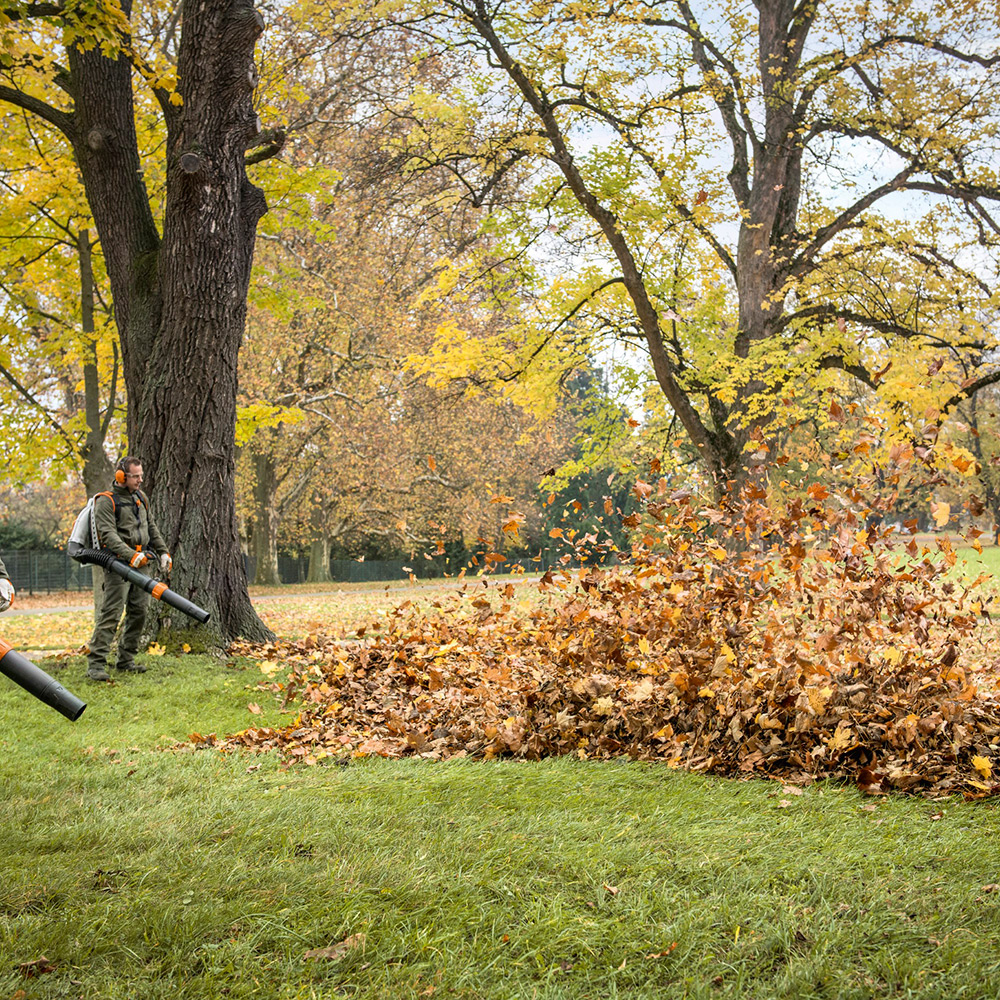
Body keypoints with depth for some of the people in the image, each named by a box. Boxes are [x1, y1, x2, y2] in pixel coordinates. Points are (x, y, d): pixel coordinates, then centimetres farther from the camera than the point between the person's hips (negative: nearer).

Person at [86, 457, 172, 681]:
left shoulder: (141, 498, 16)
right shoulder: (106, 502, -8)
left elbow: (151, 528, 25)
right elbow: (108, 535, -19)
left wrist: (163, 552, 17)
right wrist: (130, 555, -29)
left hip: (141, 564, 8)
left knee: (138, 611, 7)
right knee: (110, 613, -12)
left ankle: (126, 660, 17)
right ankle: (95, 664, -12)